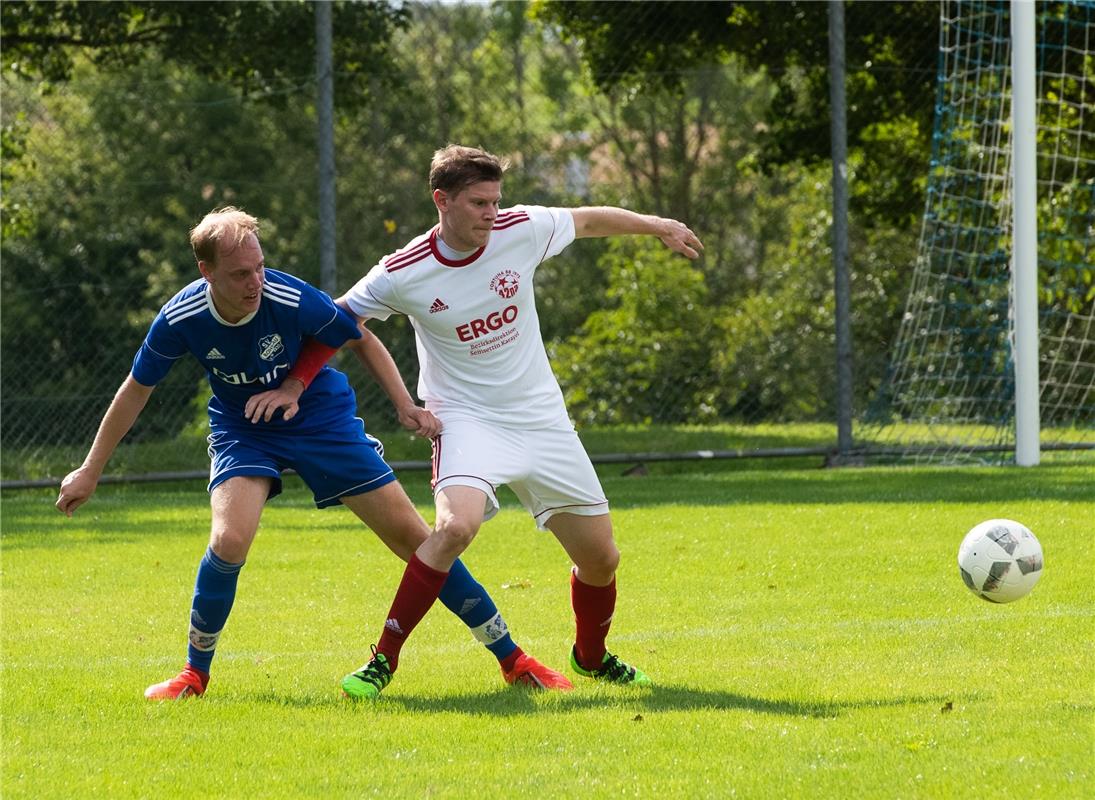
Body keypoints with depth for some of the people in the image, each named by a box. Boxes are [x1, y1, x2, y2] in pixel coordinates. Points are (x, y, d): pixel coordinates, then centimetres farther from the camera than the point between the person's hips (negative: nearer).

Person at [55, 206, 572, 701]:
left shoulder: (292, 300, -27)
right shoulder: (180, 320, -23)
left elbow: (362, 341, -9)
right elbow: (136, 390, -6)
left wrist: (405, 406, -18)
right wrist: (90, 471, -1)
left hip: (321, 418, 0)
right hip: (242, 431, 1)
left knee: (411, 535, -4)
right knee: (230, 540, -26)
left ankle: (512, 659, 5)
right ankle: (195, 674, -3)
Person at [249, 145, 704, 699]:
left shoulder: (521, 230, -9)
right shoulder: (402, 275, -15)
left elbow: (588, 220, 11)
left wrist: (659, 227, 21)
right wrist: (294, 385, -4)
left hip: (541, 418, 4)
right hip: (468, 418, -4)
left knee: (600, 557, 7)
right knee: (456, 525, -33)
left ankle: (591, 655, 39)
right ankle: (382, 661, -22)